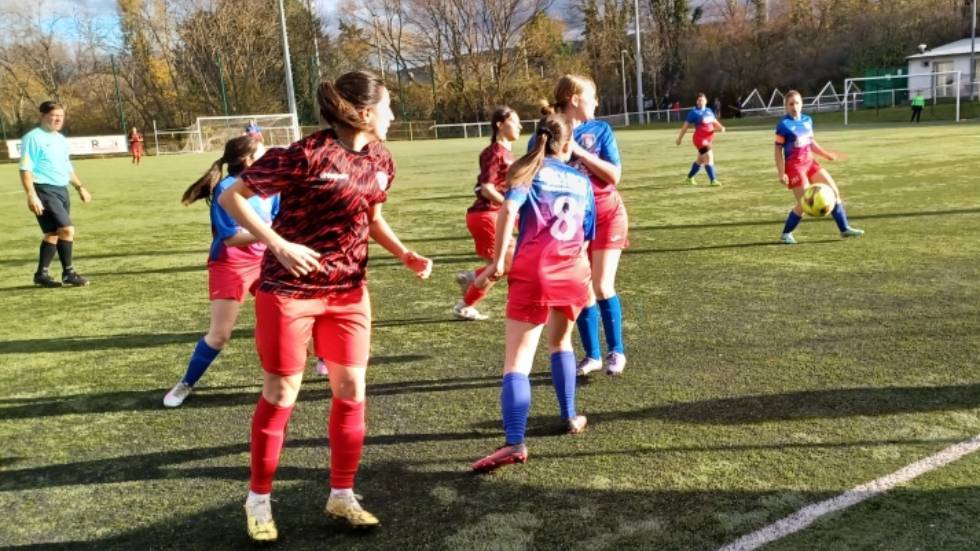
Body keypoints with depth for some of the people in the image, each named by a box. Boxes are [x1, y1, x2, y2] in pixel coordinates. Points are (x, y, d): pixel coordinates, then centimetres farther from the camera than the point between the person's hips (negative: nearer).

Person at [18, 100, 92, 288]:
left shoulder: (61, 139, 16)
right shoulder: (33, 138, -9)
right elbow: (26, 169, -14)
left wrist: (79, 187, 20)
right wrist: (31, 195, -22)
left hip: (62, 190, 9)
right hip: (44, 190, -9)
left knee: (53, 234, 11)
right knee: (67, 229, -15)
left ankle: (41, 274, 20)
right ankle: (68, 273, -5)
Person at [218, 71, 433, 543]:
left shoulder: (380, 161, 2)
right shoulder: (306, 155, -20)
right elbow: (231, 197, -15)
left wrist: (405, 254, 0)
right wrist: (279, 245, -25)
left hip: (348, 291, 6)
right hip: (288, 291, -6)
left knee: (351, 392, 7)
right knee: (280, 394, 5)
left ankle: (341, 495, 24)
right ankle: (258, 498, 25)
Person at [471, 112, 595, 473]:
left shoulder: (529, 169, 10)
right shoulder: (582, 180, 20)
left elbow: (509, 208, -9)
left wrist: (499, 259, -7)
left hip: (533, 271, -4)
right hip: (573, 272, 4)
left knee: (517, 362, -6)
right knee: (560, 342, 29)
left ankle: (515, 443, -19)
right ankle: (570, 417, 35)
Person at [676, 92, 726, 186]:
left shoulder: (709, 111, 11)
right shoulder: (694, 112, -8)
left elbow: (715, 122, 17)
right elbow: (686, 125, -4)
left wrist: (721, 127, -4)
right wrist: (680, 138, -3)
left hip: (708, 138, 8)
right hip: (700, 138, -8)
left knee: (700, 160, 17)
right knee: (709, 157, -16)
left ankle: (689, 177, 35)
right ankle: (712, 180, -13)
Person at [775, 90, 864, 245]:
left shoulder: (807, 120, 6)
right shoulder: (784, 124, -13)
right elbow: (778, 150, -12)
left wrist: (826, 154, 9)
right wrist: (781, 173, -17)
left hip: (810, 162, 7)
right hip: (794, 167, -7)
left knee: (834, 191, 5)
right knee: (805, 203, -9)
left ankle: (844, 229, 15)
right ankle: (786, 234, 11)